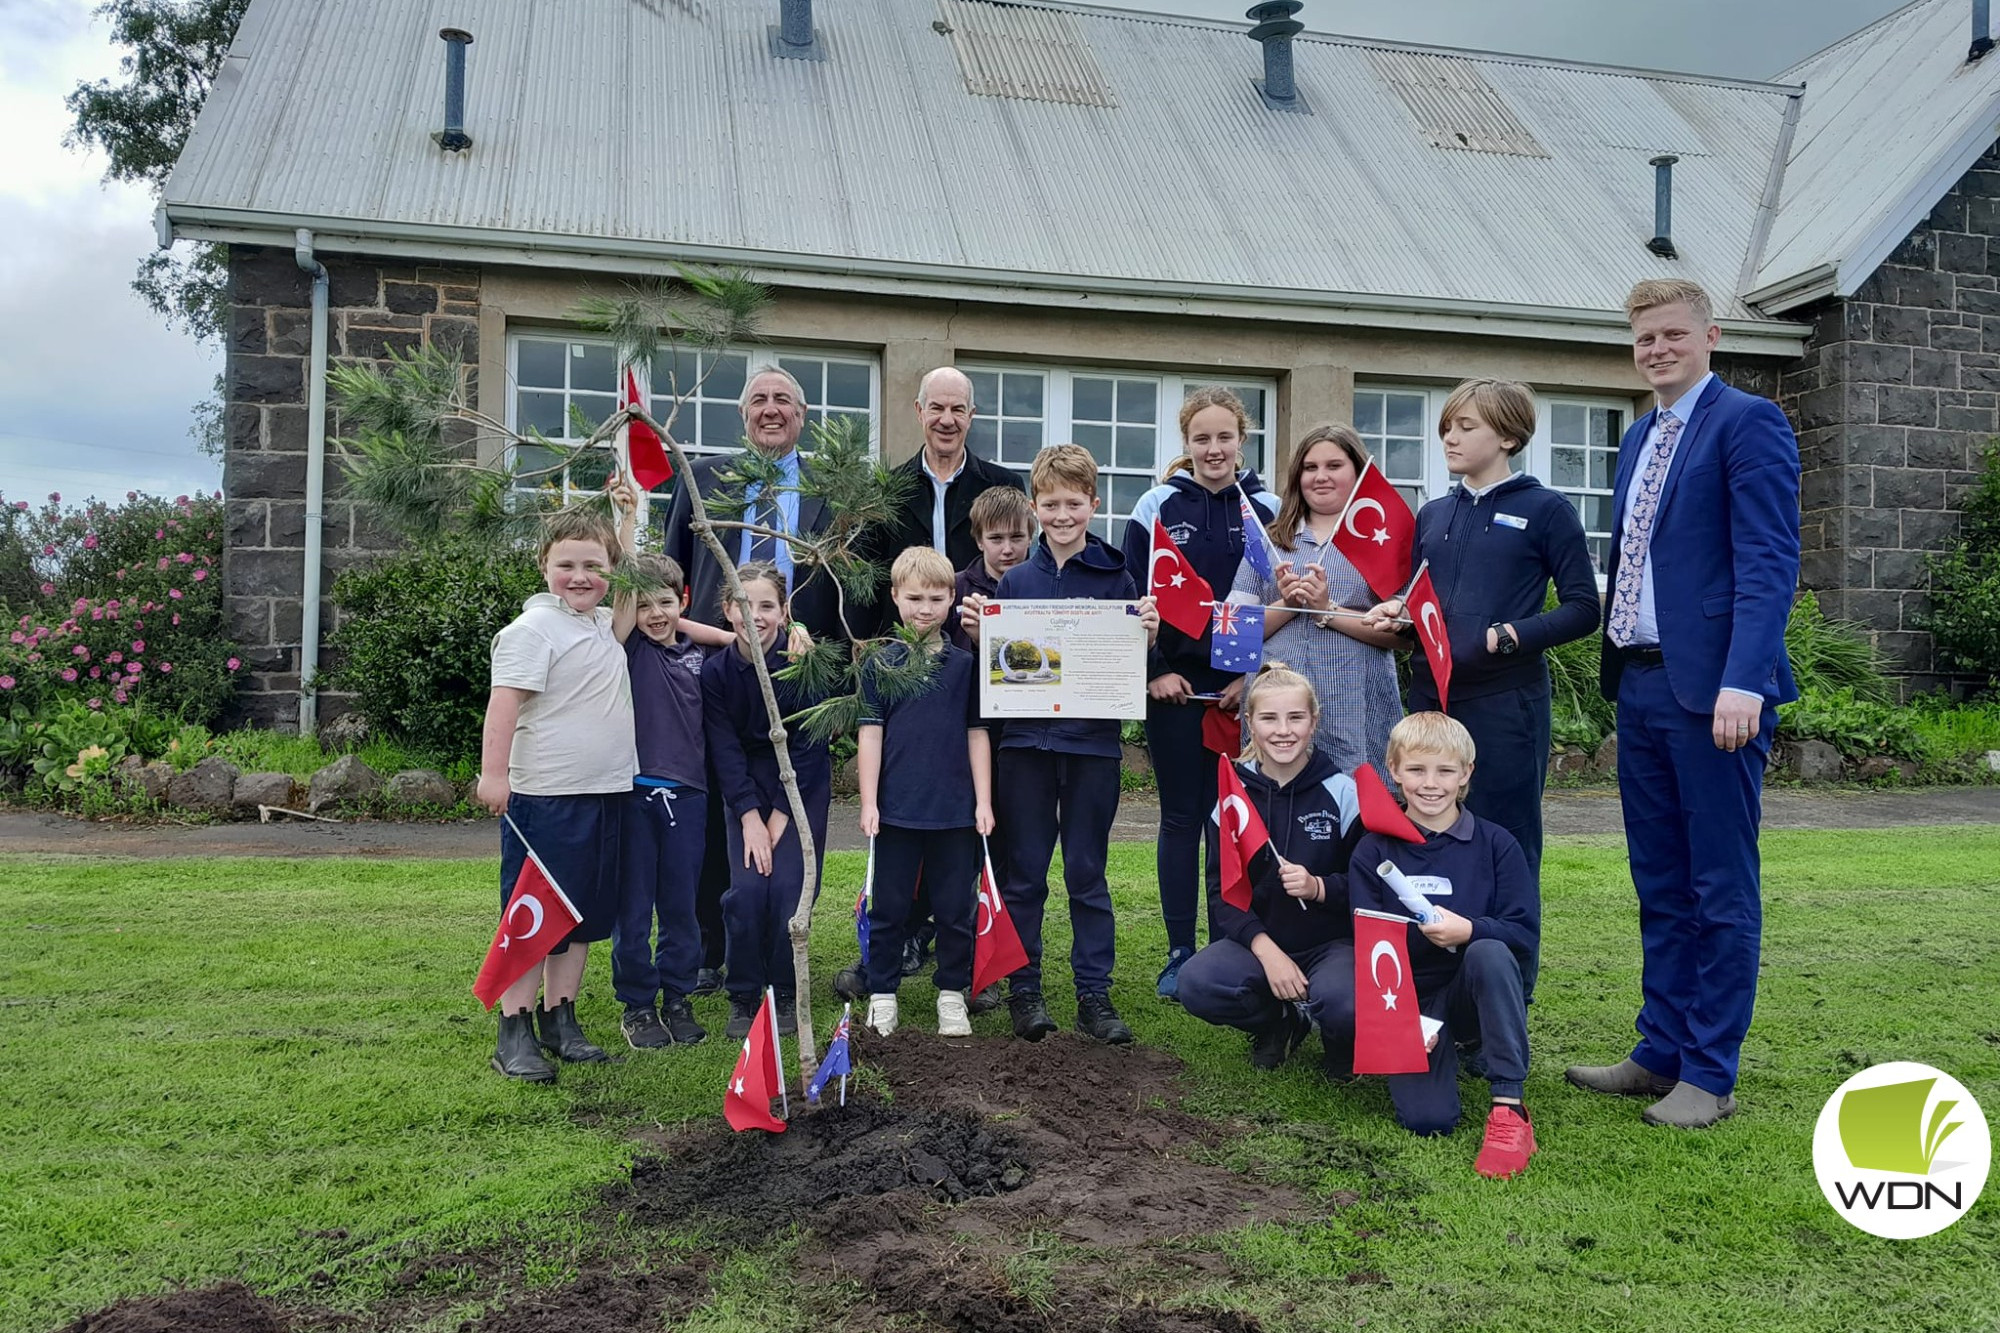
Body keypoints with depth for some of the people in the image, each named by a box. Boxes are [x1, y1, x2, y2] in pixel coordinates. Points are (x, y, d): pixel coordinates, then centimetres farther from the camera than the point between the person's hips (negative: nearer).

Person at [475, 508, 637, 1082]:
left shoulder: (604, 622, 12)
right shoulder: (533, 629, -11)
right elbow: (504, 701, -21)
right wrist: (493, 772, -29)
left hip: (606, 793, 8)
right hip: (544, 797, -8)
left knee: (583, 915, 14)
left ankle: (559, 1019, 25)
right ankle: (514, 1034, 6)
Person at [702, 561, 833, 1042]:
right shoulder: (715, 670, -9)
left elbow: (808, 745, -13)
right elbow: (725, 749, -8)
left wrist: (780, 816, -14)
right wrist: (749, 817, -16)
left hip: (803, 786, -1)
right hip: (746, 788, 2)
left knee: (790, 888, -11)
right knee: (746, 889, -11)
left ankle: (786, 996, 9)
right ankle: (743, 997, 6)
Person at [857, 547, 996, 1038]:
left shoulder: (965, 664, 4)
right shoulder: (880, 664, -1)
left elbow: (977, 734, 6)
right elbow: (870, 734, -1)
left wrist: (984, 801, 1)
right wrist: (868, 803, -6)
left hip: (955, 810, 1)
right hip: (897, 808, -1)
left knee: (955, 908, 9)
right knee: (889, 907, 8)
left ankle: (952, 994, 22)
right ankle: (882, 995, 20)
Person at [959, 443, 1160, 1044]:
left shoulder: (1116, 577, 1)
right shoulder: (1014, 580, 5)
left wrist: (1148, 634, -16)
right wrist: (977, 630, -10)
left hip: (1092, 744, -1)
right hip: (1025, 741, 1)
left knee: (1087, 873, 7)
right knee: (1023, 873, 8)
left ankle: (1094, 995, 16)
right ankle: (1023, 989, 19)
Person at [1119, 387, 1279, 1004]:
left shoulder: (1266, 510, 5)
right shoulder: (1158, 507, 2)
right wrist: (1153, 671, -6)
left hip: (1247, 691, 1)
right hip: (1173, 687, -1)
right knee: (1182, 817, 4)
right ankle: (1181, 954, 13)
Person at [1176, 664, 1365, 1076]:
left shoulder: (1341, 791, -6)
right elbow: (1221, 891, -1)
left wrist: (1318, 887, -25)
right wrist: (1265, 949, -17)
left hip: (1334, 942, -2)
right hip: (1257, 941, 3)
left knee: (1343, 1001, -36)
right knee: (1195, 983, -27)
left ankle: (1339, 1038, 5)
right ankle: (1282, 1022, 5)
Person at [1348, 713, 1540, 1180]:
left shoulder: (1496, 844, -2)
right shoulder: (1373, 852, 0)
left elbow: (1526, 933, -6)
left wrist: (1469, 931, -27)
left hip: (1477, 995, 0)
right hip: (1407, 1001, 0)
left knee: (1490, 953, -35)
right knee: (1426, 1119, -21)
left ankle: (1509, 1109, -26)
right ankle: (1438, 1052, 16)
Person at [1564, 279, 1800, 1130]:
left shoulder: (1747, 422, -5)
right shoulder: (1640, 436, 19)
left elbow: (1769, 561, -14)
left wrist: (1742, 682, -23)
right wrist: (1617, 665, 14)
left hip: (1711, 688, -8)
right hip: (1640, 685, 8)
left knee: (1721, 890, 1)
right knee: (1660, 887, 13)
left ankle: (1710, 1075, 10)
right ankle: (1660, 1053, 23)